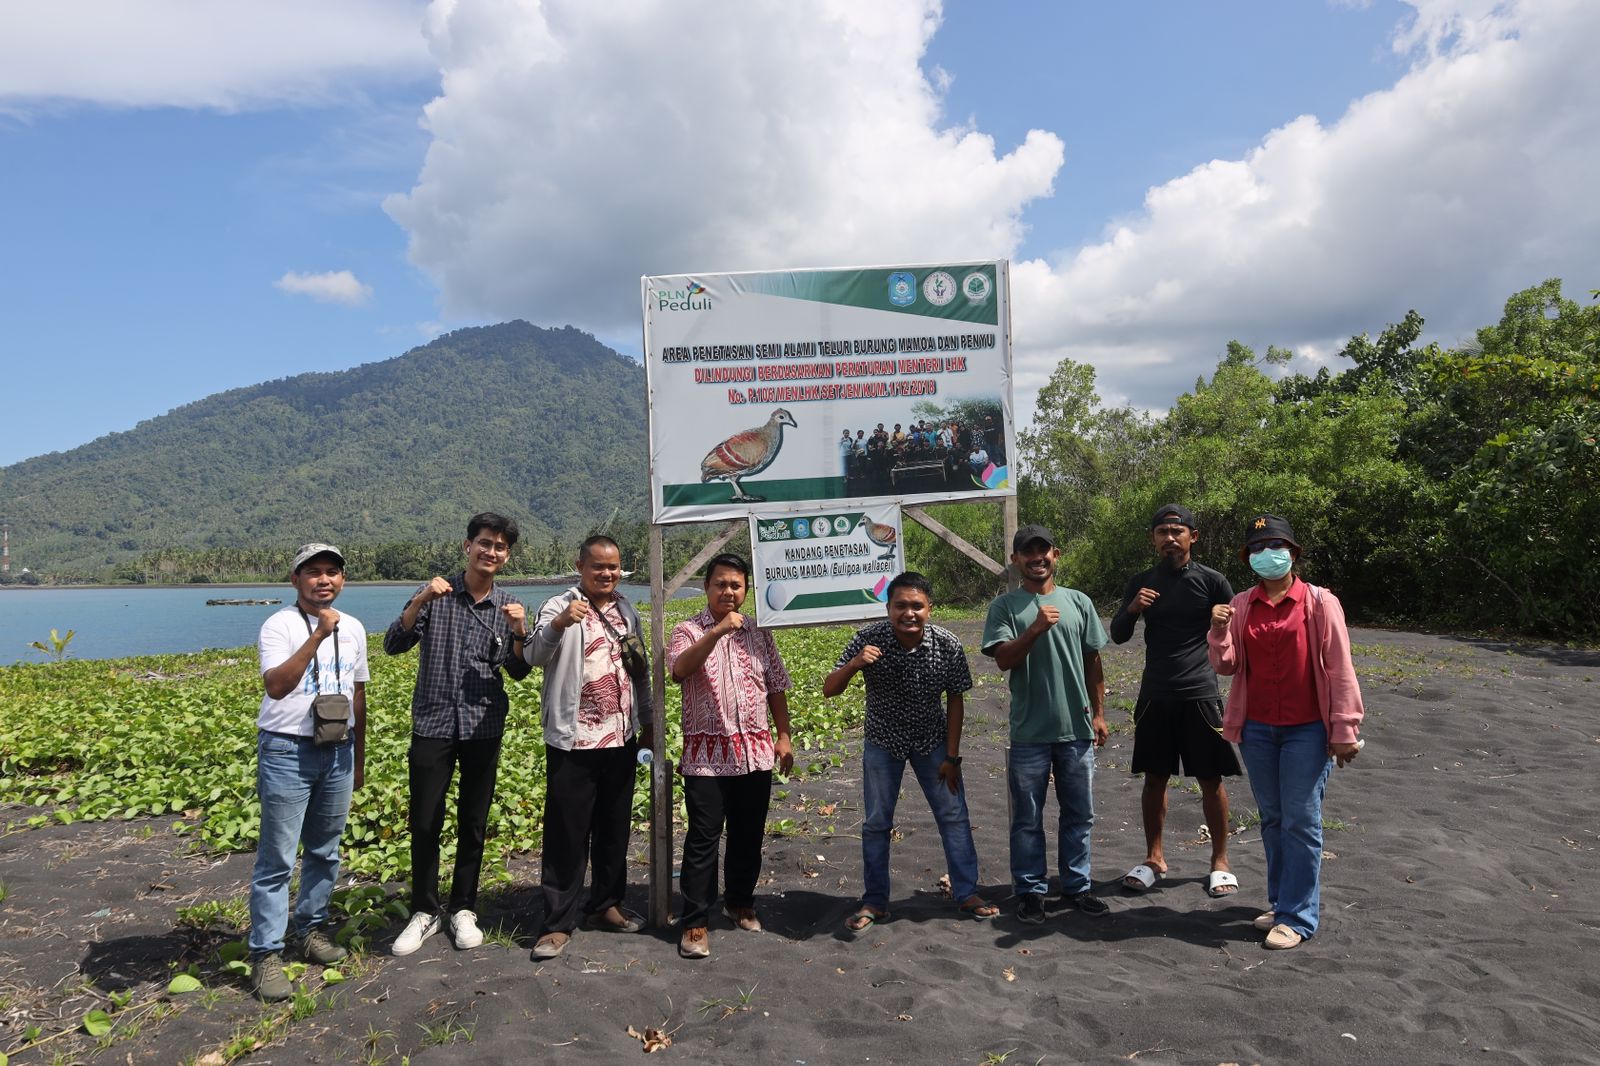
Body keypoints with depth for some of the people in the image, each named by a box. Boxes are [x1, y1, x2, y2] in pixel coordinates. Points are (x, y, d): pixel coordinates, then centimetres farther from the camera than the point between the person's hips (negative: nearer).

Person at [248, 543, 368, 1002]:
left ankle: (311, 929, 30)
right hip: (287, 752, -5)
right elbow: (276, 686, -25)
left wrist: (358, 756, 18)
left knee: (325, 851, 14)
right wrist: (318, 635, -31)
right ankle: (266, 954, 8)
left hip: (337, 752, 6)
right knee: (276, 859, -1)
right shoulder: (279, 625, -10)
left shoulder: (353, 628, 8)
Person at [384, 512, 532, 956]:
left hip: (484, 728, 2)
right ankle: (425, 911, 22)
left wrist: (518, 634, -13)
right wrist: (419, 602, -23)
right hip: (433, 724, -1)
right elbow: (393, 645, -9)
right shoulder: (435, 594, -2)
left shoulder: (509, 606, 3)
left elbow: (518, 673, 6)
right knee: (424, 824, 4)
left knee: (474, 824, 10)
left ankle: (463, 910, 25)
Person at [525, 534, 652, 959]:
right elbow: (535, 656, -24)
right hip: (573, 741, -5)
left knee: (614, 829, 14)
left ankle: (606, 905, 29)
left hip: (621, 738, 6)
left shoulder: (626, 610, 11)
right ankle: (558, 922, 9)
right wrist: (557, 624, -44)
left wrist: (647, 720, 19)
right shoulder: (559, 607, -7)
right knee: (567, 833, 0)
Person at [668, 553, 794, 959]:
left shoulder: (759, 634, 10)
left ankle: (740, 902, 33)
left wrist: (783, 736, 9)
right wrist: (718, 631, -33)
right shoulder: (688, 631, -3)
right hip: (707, 754, -4)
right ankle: (695, 922, 9)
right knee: (702, 839, -1)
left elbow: (776, 688, 14)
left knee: (749, 835, 14)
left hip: (755, 752, 4)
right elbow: (680, 670, -25)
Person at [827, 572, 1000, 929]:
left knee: (954, 816, 4)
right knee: (876, 823, 6)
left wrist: (951, 756, -6)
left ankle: (966, 894, 21)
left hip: (933, 741, 1)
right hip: (883, 742, 0)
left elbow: (955, 700, -8)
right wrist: (854, 664, -40)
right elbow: (828, 690, -20)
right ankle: (874, 902, 20)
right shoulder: (868, 638, -23)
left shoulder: (948, 644, -21)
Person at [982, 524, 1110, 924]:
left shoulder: (1078, 602, 6)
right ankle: (1030, 890, 20)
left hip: (1076, 728, 3)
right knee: (1028, 818, 7)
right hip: (1029, 731, -3)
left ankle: (1077, 885, 28)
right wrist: (1036, 628, -25)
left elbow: (1093, 661, 10)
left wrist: (1098, 713, 7)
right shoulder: (1005, 606, -3)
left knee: (1079, 814, 13)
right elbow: (1003, 659, -12)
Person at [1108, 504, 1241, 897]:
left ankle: (1220, 861, 20)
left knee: (1211, 780, 4)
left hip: (1199, 695, -2)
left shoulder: (1211, 581, -2)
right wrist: (1132, 609, -12)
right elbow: (1117, 636, 6)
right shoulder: (1140, 583, 6)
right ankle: (1154, 858, 22)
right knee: (1154, 778, 9)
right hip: (1154, 697, 3)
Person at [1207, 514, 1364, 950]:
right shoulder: (1241, 606, 5)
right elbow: (1226, 665, 5)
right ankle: (1281, 902, 27)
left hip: (1306, 730, -4)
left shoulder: (1319, 603, -5)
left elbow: (1340, 671, -5)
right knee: (1272, 819, 14)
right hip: (1256, 729, 4)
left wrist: (1345, 730, -7)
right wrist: (1219, 631, -13)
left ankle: (1298, 916, 9)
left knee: (1301, 821, 0)